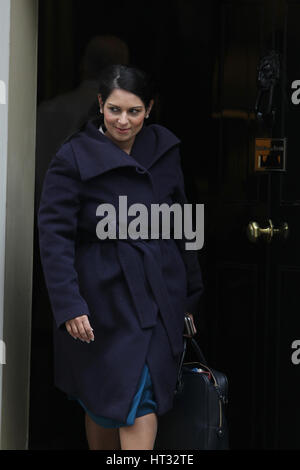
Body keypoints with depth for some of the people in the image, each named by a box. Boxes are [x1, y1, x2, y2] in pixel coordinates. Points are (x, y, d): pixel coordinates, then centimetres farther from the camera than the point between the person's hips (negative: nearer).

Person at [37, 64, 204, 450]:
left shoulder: (164, 151, 6)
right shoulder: (74, 158, -9)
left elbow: (180, 228, 14)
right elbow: (54, 235, -13)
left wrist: (190, 295, 17)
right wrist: (68, 304, -21)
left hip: (158, 295, 3)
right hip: (104, 299, -3)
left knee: (143, 404, 0)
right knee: (105, 401, 4)